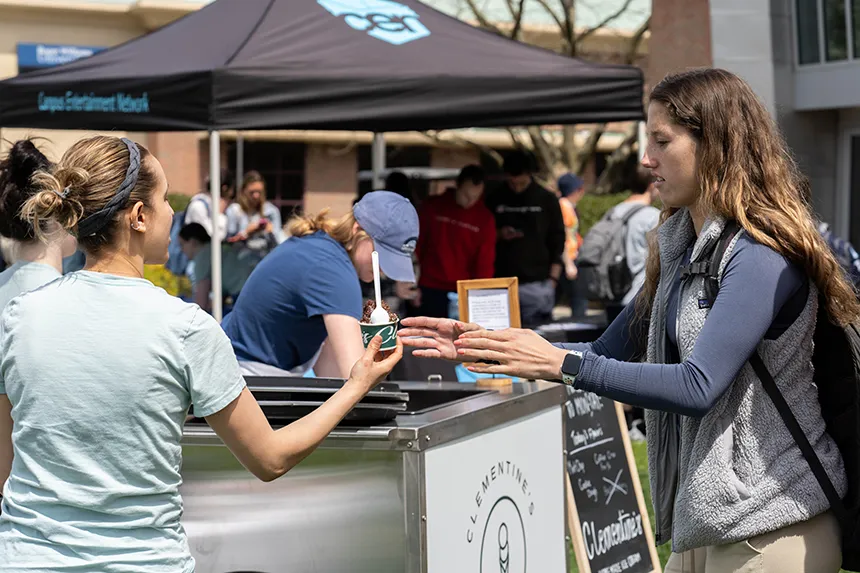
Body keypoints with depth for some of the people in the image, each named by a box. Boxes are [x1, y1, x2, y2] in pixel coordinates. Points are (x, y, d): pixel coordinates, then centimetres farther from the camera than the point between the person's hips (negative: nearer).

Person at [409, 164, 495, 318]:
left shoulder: (485, 218, 1)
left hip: (462, 294, 0)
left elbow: (485, 261, -2)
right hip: (428, 290, 0)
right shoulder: (432, 207, 2)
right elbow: (415, 246, 6)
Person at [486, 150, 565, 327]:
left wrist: (553, 279, -2)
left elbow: (557, 242, 6)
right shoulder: (495, 201, 9)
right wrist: (498, 235, -7)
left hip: (537, 284, -1)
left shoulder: (547, 200, 5)